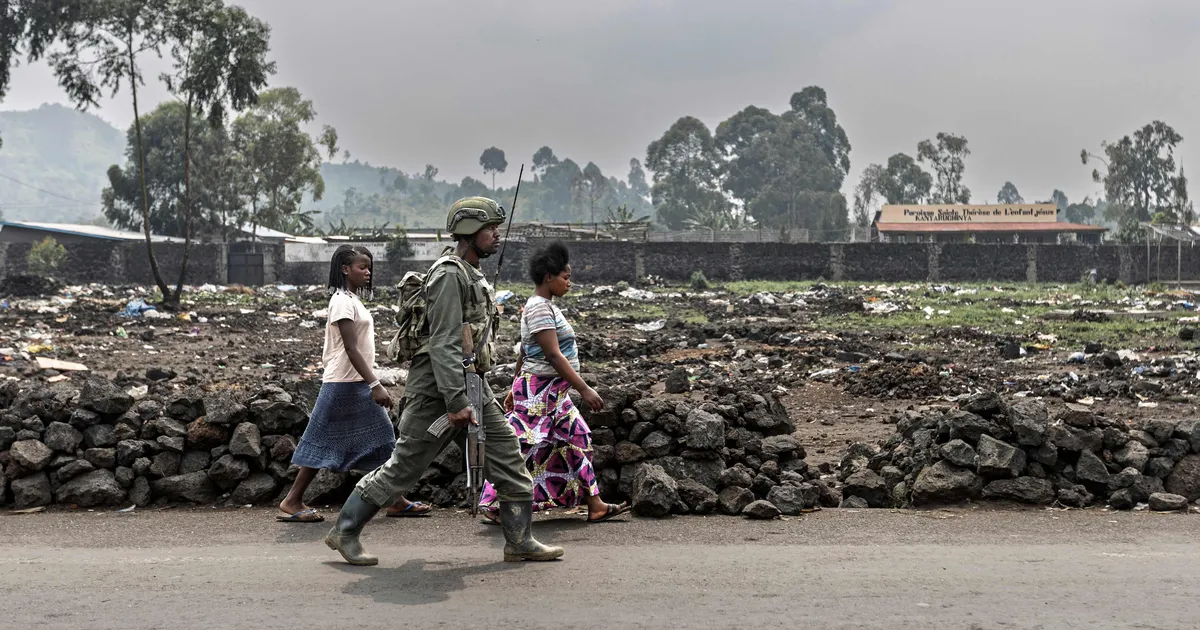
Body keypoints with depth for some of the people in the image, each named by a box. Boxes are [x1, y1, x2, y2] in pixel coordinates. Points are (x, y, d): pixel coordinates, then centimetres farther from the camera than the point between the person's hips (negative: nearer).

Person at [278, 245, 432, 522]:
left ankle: (395, 501, 11)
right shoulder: (342, 301, -13)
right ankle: (291, 502, 5)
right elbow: (351, 349, -21)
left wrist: (372, 384, 18)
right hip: (345, 384, -10)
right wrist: (375, 385, -26)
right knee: (325, 443, -4)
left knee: (381, 440, 8)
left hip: (356, 385, 10)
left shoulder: (353, 300, 15)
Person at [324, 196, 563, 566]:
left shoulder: (473, 276, 16)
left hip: (472, 387, 9)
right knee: (404, 467, -1)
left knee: (509, 459, 5)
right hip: (439, 389, -9)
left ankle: (520, 542, 11)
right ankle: (344, 531, 13)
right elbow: (443, 344, -22)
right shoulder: (450, 275, -15)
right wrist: (456, 402, -26)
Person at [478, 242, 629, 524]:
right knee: (524, 446, -4)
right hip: (539, 389, -10)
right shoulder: (539, 307, -18)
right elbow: (553, 355, -23)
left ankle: (595, 506, 14)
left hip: (552, 392, 10)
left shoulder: (544, 305, 14)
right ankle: (493, 505, 7)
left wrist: (515, 388, 23)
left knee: (577, 439, 10)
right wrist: (584, 390, -23)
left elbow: (524, 352, 19)